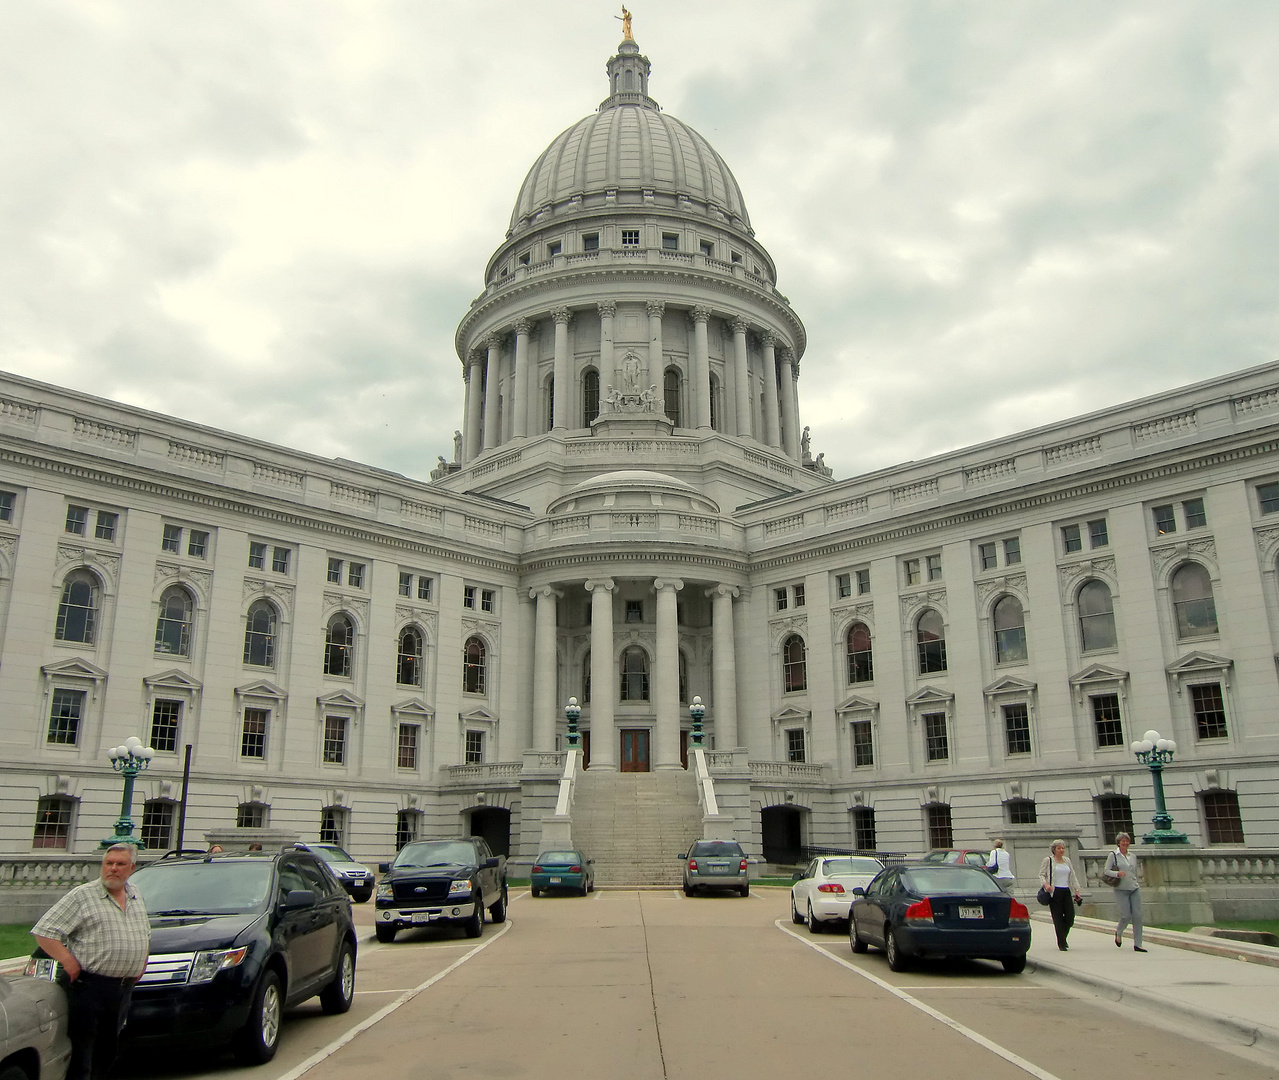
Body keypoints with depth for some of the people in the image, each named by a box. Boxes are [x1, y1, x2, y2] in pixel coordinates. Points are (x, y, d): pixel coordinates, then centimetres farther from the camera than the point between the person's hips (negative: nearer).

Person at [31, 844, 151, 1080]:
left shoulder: (135, 896, 15)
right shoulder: (82, 896, -4)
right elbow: (44, 932, -8)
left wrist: (142, 964, 15)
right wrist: (67, 961, -15)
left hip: (124, 988, 6)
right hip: (88, 987, -6)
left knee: (108, 1052, 12)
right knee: (81, 1050, -4)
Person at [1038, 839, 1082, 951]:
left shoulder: (1067, 861, 16)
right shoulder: (1048, 860, 1)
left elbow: (1073, 876, 19)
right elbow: (1041, 874, -1)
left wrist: (1076, 890, 10)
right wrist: (1046, 884, -19)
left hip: (1066, 891, 5)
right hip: (1054, 891, -5)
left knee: (1070, 917, -2)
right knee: (1058, 918, -5)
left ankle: (1063, 938, 23)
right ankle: (1061, 943, 2)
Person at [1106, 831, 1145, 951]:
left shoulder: (1133, 857, 14)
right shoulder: (1113, 855, 0)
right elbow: (1106, 871, -6)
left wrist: (1138, 884, 18)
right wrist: (1117, 873, -23)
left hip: (1134, 889, 4)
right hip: (1121, 890, -4)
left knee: (1137, 916, -3)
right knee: (1126, 916, -9)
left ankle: (1137, 944, 3)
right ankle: (1118, 933, 22)